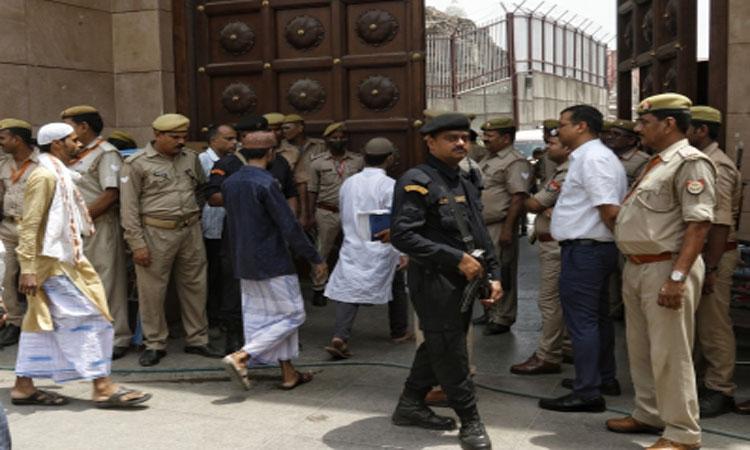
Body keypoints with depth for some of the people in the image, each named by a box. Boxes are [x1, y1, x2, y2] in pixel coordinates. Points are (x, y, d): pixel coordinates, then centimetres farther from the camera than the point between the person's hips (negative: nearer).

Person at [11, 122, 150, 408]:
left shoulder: (59, 174, 16)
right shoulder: (45, 176, -14)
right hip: (52, 263, -10)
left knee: (43, 322, 12)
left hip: (64, 260, 10)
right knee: (87, 319, -8)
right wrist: (28, 269, -22)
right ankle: (103, 387, -5)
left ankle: (24, 387, 19)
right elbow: (29, 226, -18)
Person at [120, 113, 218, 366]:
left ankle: (197, 340, 22)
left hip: (191, 230, 5)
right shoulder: (137, 164, -4)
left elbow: (203, 187, 26)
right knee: (152, 291, 1)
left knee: (195, 287, 10)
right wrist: (137, 244, -10)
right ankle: (155, 344, 15)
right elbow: (129, 207, -6)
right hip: (156, 233, -4)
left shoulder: (191, 158, 11)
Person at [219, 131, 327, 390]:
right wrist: (315, 259, -10)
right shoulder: (266, 183, -18)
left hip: (244, 264, 9)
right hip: (271, 262, -8)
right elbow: (289, 227, -18)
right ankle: (241, 357, -7)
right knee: (293, 315, 3)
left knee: (261, 318, 14)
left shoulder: (229, 183, 6)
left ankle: (288, 374, 21)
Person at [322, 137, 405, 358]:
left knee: (349, 290, 0)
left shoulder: (348, 183, 5)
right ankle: (398, 330, 30)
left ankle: (339, 337, -14)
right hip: (380, 250, -3)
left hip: (352, 247, 4)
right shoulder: (389, 185, -12)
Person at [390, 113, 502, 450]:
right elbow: (402, 235, -23)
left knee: (438, 346, 17)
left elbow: (480, 235, 19)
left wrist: (493, 275, 8)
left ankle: (410, 406, 32)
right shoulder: (417, 181, -13)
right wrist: (457, 259, -22)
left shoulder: (465, 183, 14)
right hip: (433, 280, -9)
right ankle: (470, 421, 12)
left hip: (463, 281, 9)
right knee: (450, 352, -1)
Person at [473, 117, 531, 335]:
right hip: (483, 226, 10)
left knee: (502, 275, -1)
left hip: (499, 227, -9)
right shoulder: (487, 159, 17)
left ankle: (503, 319, 9)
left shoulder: (515, 162, -13)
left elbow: (518, 197, -20)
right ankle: (491, 312, 30)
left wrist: (508, 228, -24)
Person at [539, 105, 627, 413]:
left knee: (581, 320, -5)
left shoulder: (593, 158, -17)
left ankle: (587, 393, 1)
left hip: (583, 250, -11)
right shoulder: (589, 156, 16)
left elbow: (610, 210, -23)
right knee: (597, 316, 19)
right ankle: (605, 378, 32)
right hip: (593, 248, 11)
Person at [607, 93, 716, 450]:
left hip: (665, 269, -10)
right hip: (637, 267, 10)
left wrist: (678, 276, -26)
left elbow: (699, 223, -20)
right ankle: (649, 414, 32)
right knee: (641, 349, 18)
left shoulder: (690, 162, -13)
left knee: (669, 354, -3)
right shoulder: (656, 163, 17)